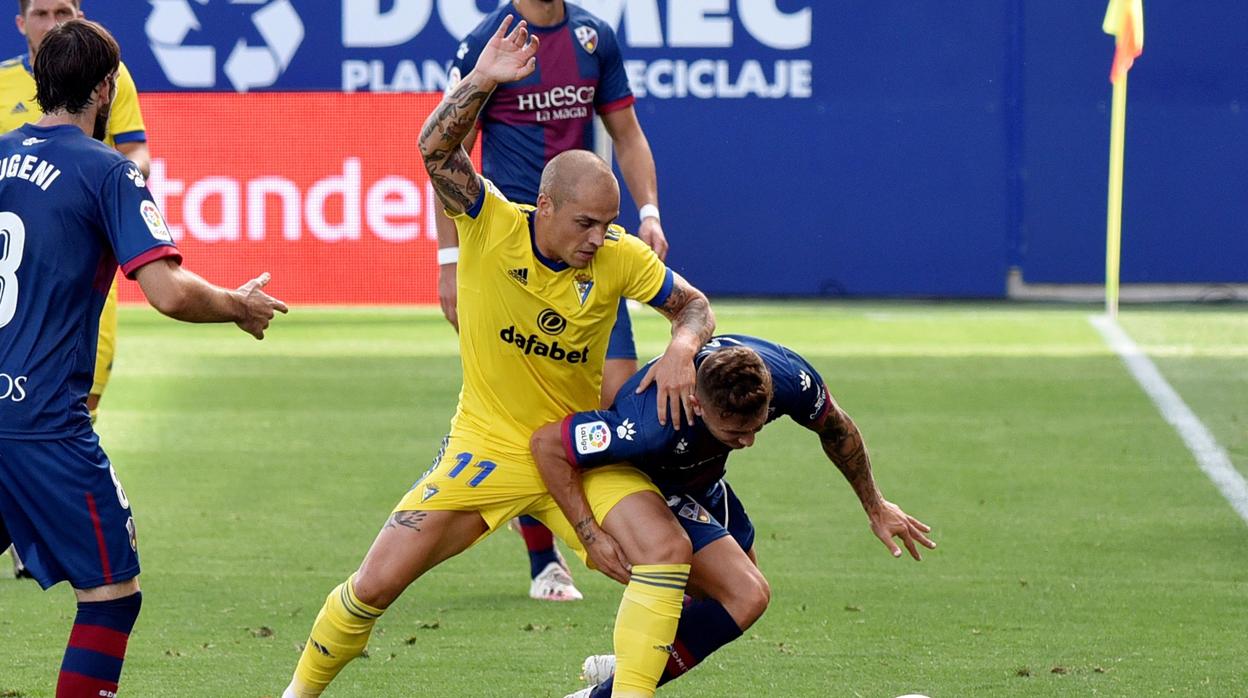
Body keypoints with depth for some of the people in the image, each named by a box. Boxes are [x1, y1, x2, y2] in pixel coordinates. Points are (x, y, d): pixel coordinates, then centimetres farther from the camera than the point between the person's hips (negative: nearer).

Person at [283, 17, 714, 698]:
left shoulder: (620, 258, -10)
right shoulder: (494, 227, -15)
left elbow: (695, 306, 3)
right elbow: (436, 151, -27)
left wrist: (681, 349, -18)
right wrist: (479, 82, -41)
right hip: (484, 449, -1)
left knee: (667, 550, -23)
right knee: (376, 584, -3)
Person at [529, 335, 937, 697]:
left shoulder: (788, 379, -30)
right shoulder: (654, 426, -45)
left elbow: (835, 428, -5)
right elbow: (547, 443, -33)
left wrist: (875, 507, 6)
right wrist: (590, 536, -35)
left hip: (700, 480, 7)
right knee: (746, 596, -22)